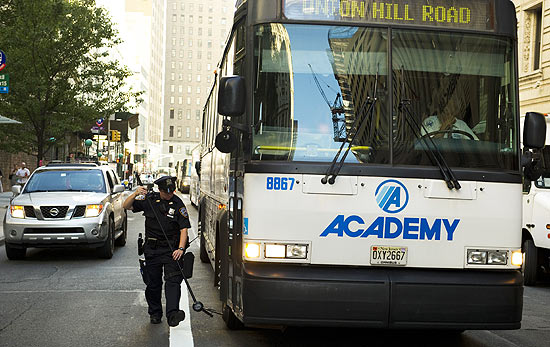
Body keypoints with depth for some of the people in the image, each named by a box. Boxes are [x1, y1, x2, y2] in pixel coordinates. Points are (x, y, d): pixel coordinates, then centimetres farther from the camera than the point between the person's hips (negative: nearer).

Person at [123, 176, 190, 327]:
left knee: (173, 280, -15)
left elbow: (184, 229, -8)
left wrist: (180, 248, -21)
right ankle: (155, 313, 24)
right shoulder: (149, 199, 2)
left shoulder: (178, 204, -5)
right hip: (152, 249, 2)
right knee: (153, 283, 9)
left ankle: (172, 314, -24)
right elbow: (126, 206, 3)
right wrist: (135, 194, -16)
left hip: (172, 249, -2)